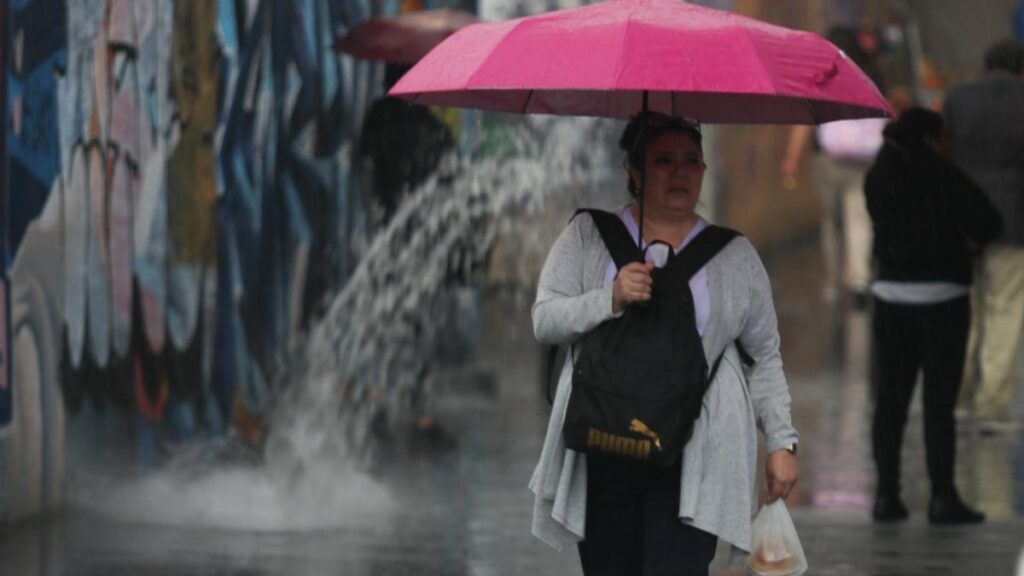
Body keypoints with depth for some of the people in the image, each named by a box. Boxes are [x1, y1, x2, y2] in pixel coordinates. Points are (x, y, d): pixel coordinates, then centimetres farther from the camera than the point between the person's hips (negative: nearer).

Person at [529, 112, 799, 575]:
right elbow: (545, 320, -1)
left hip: (694, 459, -1)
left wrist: (781, 441, 9)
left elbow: (764, 359, 15)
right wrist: (611, 299, -16)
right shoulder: (587, 237, 9)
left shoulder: (736, 257, 10)